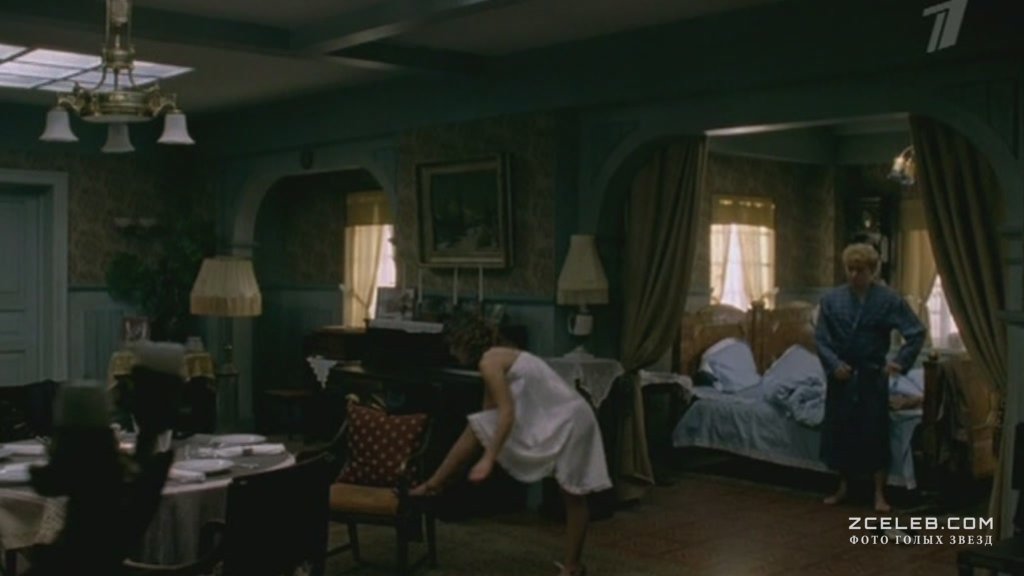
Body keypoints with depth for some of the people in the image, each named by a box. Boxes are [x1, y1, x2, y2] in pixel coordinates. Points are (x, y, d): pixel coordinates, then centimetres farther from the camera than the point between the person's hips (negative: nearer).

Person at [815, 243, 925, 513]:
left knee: (875, 433, 0)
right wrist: (834, 364, -13)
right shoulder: (831, 299, -2)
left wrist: (901, 361, -13)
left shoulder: (888, 299, -8)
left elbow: (916, 332, -5)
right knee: (839, 431, 8)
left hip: (873, 375, -2)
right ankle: (842, 488, 24)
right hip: (841, 375, 2)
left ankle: (879, 494, 10)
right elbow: (821, 338, -1)